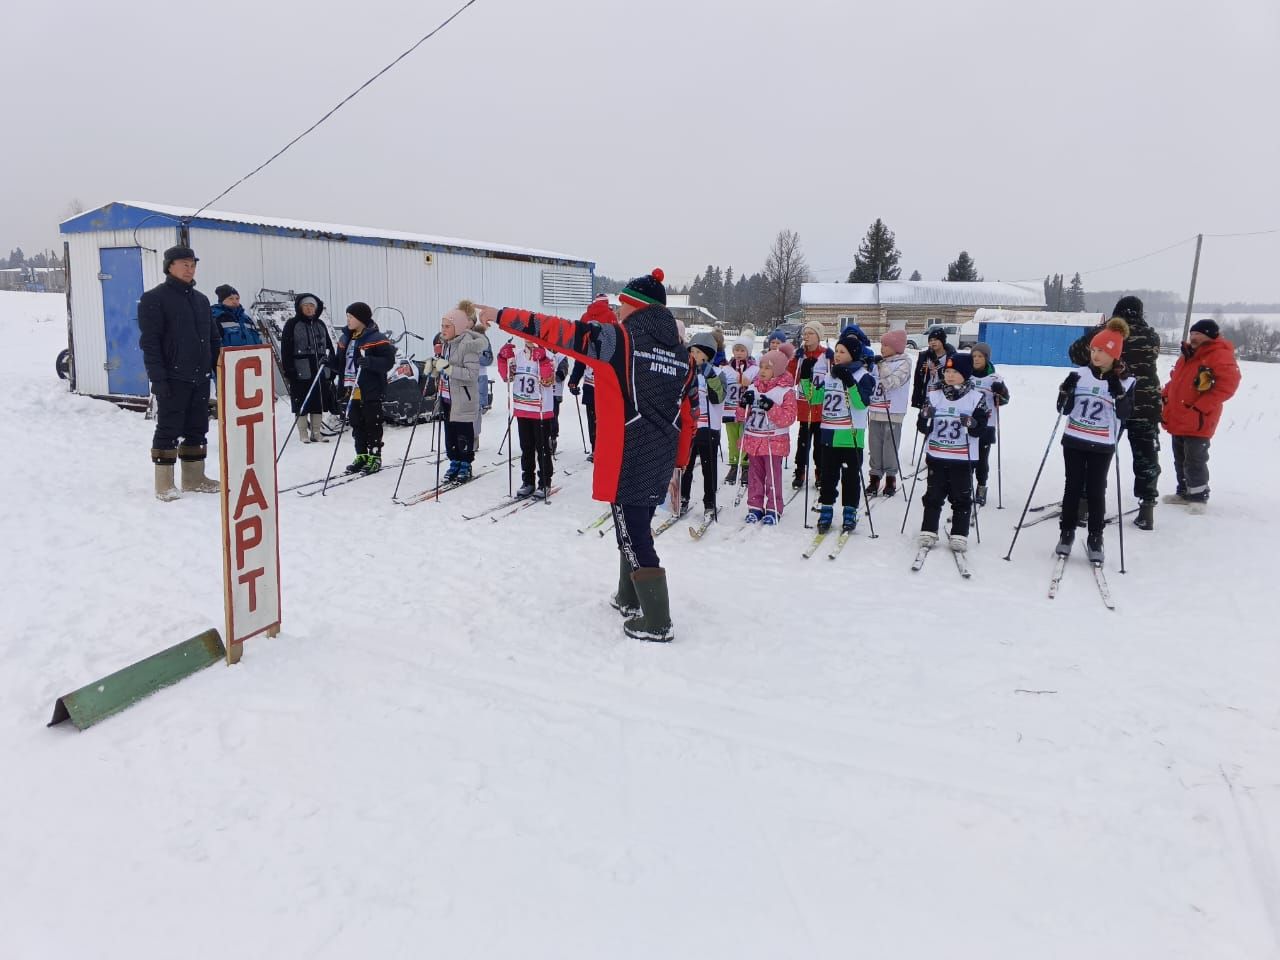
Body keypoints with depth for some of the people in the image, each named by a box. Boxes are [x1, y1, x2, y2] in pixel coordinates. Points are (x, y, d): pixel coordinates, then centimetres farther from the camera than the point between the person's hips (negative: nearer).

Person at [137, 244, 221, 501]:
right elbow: (149, 342, -10)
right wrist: (157, 378, -17)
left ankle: (194, 478, 20)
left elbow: (214, 338, 19)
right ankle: (164, 484, 4)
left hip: (200, 378, 6)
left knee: (197, 429, 11)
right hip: (173, 379, -6)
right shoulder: (154, 299, -4)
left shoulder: (201, 299, 16)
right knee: (169, 430, -2)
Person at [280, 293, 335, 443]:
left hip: (320, 370, 5)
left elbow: (329, 346, 19)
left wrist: (332, 367, 12)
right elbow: (286, 349, -5)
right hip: (301, 371, -5)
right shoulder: (292, 324, -2)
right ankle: (303, 434, 10)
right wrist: (288, 370, -11)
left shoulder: (320, 324, 13)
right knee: (302, 403, 0)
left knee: (319, 402, 7)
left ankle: (316, 433, 16)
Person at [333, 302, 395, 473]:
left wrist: (370, 362, -29)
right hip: (352, 391, 8)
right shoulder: (346, 338, 13)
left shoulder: (376, 338, -11)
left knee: (373, 424, 1)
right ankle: (362, 456, 22)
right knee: (357, 424, 12)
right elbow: (341, 362, 22)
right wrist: (330, 362, 3)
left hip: (370, 390, -7)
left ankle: (375, 456, 10)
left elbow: (389, 361, -16)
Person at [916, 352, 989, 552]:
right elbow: (922, 428, 0)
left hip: (963, 458, -1)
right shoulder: (934, 395, 0)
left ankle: (959, 536, 13)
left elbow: (981, 429, -4)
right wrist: (925, 417, -21)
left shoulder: (975, 397, -4)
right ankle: (928, 532, 17)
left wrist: (972, 424, -25)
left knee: (961, 498, 5)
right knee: (933, 496, 8)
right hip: (936, 456, 1)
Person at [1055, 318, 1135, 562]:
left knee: (1096, 490, 2)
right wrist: (1066, 390, -16)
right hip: (1074, 441, 1)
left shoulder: (1125, 381, -4)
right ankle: (1066, 532, 17)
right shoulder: (1080, 374, 0)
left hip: (1102, 446, -1)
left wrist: (1118, 391, -24)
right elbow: (1064, 409, 1)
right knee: (1073, 487, 6)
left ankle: (1095, 538, 12)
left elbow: (1124, 414, -12)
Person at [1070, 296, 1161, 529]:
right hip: (1145, 406, 1)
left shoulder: (1103, 332, -5)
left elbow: (1076, 353, 3)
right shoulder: (1151, 336, 0)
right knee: (1146, 458, 9)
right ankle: (1146, 510, 7)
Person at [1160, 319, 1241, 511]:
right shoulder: (1188, 354, 15)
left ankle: (1199, 496, 8)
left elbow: (1227, 385, -19)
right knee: (1180, 459, 17)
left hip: (1198, 421, -8)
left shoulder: (1220, 355, -11)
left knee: (1195, 461, -4)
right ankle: (1184, 492, 29)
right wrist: (1164, 396, 13)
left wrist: (1201, 407, -22)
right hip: (1177, 419, 8)